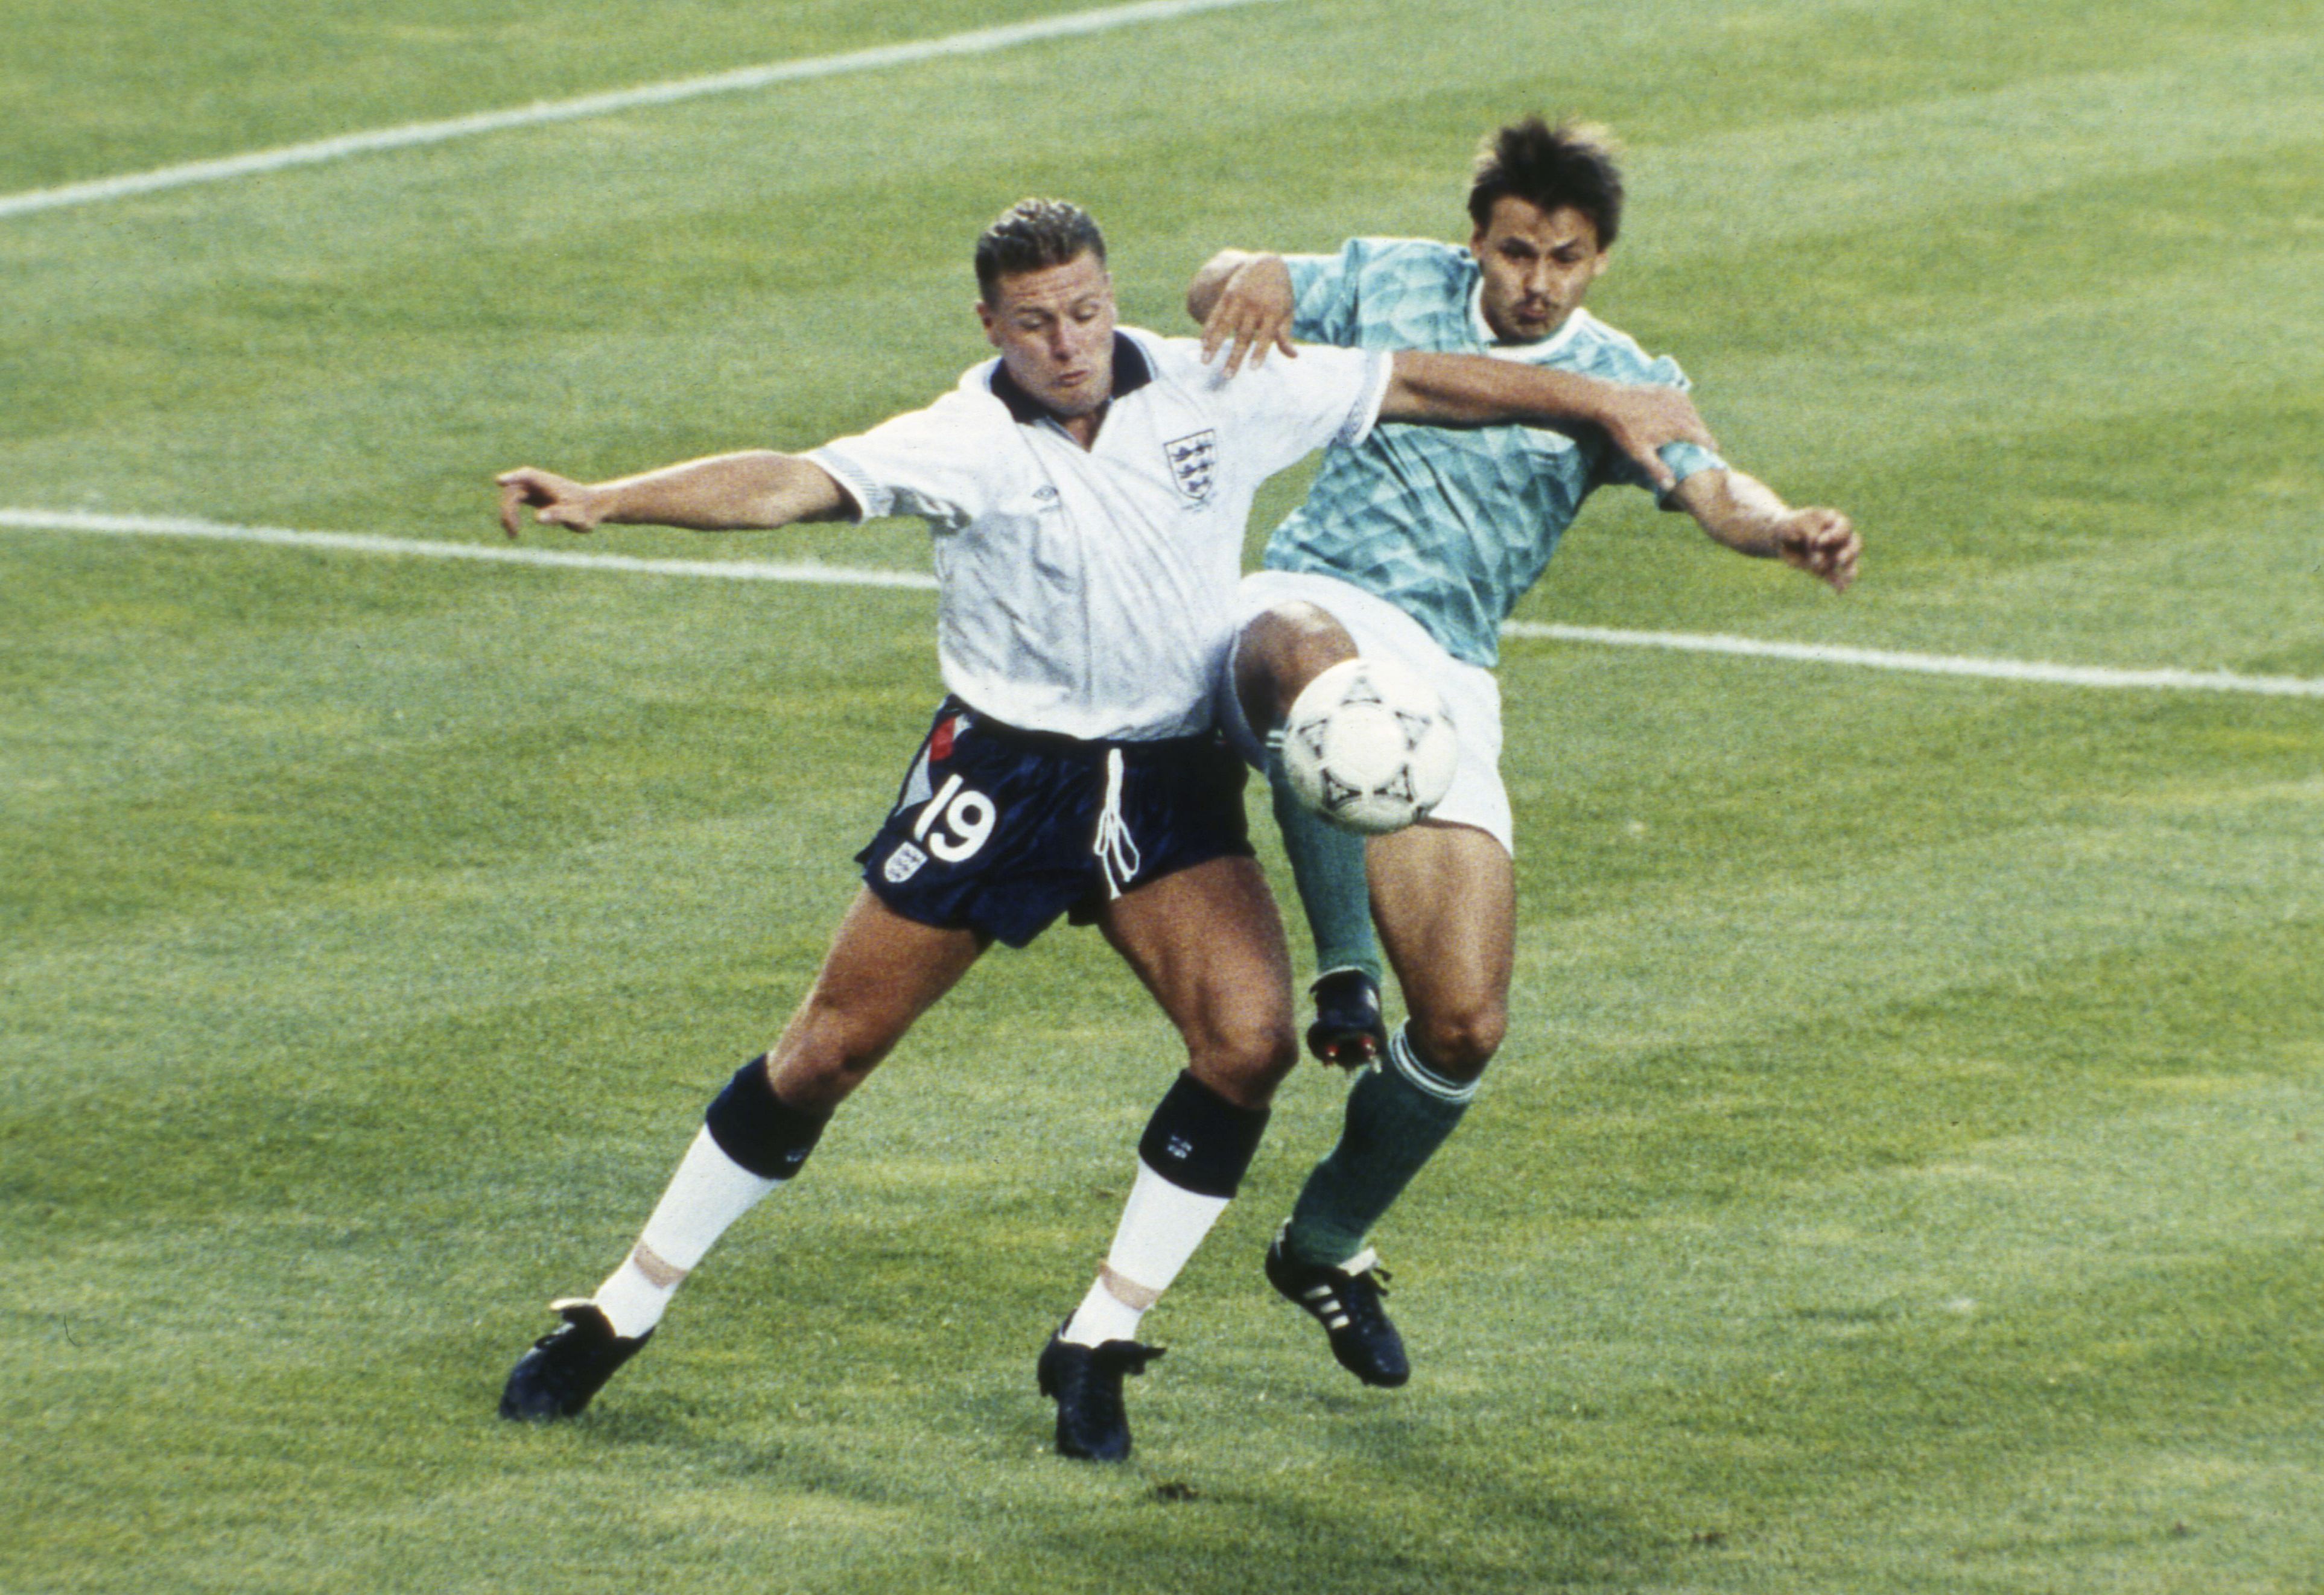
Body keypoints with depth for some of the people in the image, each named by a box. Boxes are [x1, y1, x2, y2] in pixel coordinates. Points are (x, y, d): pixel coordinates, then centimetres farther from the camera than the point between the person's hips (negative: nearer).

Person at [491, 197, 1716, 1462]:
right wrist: (603, 502, -42)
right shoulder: (962, 443, -14)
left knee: (1250, 1040, -18)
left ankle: (1100, 1341, -3)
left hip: (1171, 782, 2)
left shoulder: (1216, 397, -6)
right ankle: (622, 1313, 14)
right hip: (1000, 774, -2)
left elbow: (1415, 384, 3)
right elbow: (790, 484, -27)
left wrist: (1606, 407, 7)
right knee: (828, 1052, 0)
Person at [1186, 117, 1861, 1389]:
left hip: (1444, 688, 2)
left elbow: (1711, 489, -9)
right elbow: (1217, 292, 11)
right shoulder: (1395, 283, 10)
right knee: (1311, 662, -45)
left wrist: (1786, 531, -34)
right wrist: (1251, 279, -16)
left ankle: (1327, 1244, 19)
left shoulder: (1617, 384, 8)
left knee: (1466, 1025, -7)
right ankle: (1342, 973, -37)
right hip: (1310, 607, -2)